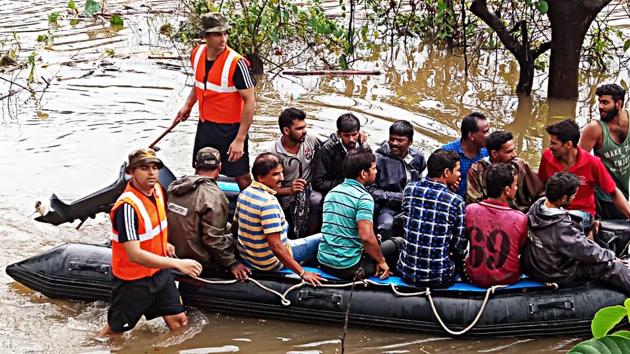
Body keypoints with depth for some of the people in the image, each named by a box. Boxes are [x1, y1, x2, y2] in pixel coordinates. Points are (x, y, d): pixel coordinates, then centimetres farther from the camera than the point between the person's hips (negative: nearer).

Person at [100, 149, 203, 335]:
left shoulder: (156, 189, -2)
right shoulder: (127, 206, -29)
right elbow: (134, 254, -34)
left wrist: (163, 244, 8)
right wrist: (178, 263, -37)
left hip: (159, 271, 7)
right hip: (133, 280, -7)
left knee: (178, 320, 8)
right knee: (115, 330, 10)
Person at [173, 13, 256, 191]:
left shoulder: (237, 63, -22)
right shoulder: (197, 53, -2)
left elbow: (250, 103, -20)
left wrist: (240, 140, -21)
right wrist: (188, 105, 13)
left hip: (229, 128, -6)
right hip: (204, 125, 7)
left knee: (241, 177, -1)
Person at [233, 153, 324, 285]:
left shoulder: (244, 193, -2)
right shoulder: (268, 202, -28)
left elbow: (234, 228, 11)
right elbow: (275, 246, -32)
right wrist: (302, 273, -29)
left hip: (246, 257, 9)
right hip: (270, 263, -9)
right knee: (322, 239, -1)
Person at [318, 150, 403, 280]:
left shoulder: (331, 192, 10)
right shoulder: (363, 198, -15)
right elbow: (366, 237, -24)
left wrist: (372, 239, 25)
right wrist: (381, 261, -9)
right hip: (348, 267, -8)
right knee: (398, 242, 8)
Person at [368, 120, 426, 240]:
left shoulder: (418, 157, 7)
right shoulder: (379, 159, -9)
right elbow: (370, 190, -8)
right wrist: (399, 197, -11)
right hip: (388, 206, -5)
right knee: (387, 225, -35)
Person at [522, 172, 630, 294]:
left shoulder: (536, 206, -13)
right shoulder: (561, 230, -36)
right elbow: (589, 253, -21)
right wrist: (611, 255, -4)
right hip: (555, 276, -8)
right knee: (612, 266, -5)